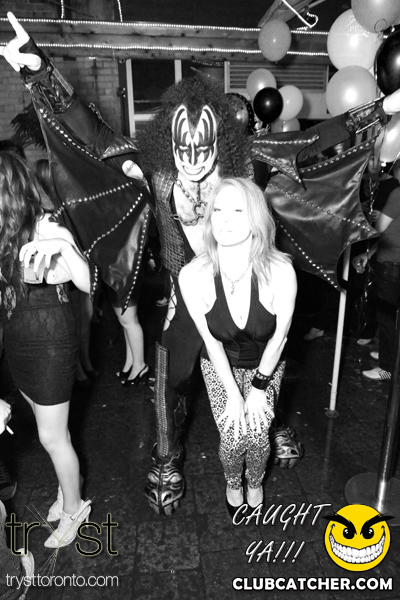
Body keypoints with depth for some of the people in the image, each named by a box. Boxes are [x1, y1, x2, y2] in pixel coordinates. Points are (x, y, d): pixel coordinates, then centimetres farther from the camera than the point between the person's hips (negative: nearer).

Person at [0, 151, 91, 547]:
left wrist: (65, 247, -40)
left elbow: (88, 284, -26)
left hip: (49, 343, -7)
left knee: (51, 436, 8)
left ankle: (73, 507, 33)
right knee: (50, 426, 22)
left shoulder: (46, 231, -18)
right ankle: (69, 483, 46)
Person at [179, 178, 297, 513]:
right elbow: (211, 340, -15)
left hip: (266, 363, 0)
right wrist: (233, 394, -12)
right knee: (232, 437, -7)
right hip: (220, 363, 0)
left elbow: (279, 336, -14)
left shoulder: (280, 271, -29)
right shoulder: (193, 275, -27)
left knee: (257, 434, -8)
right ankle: (233, 481, 32)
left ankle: (255, 482, 30)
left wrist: (259, 388, -9)